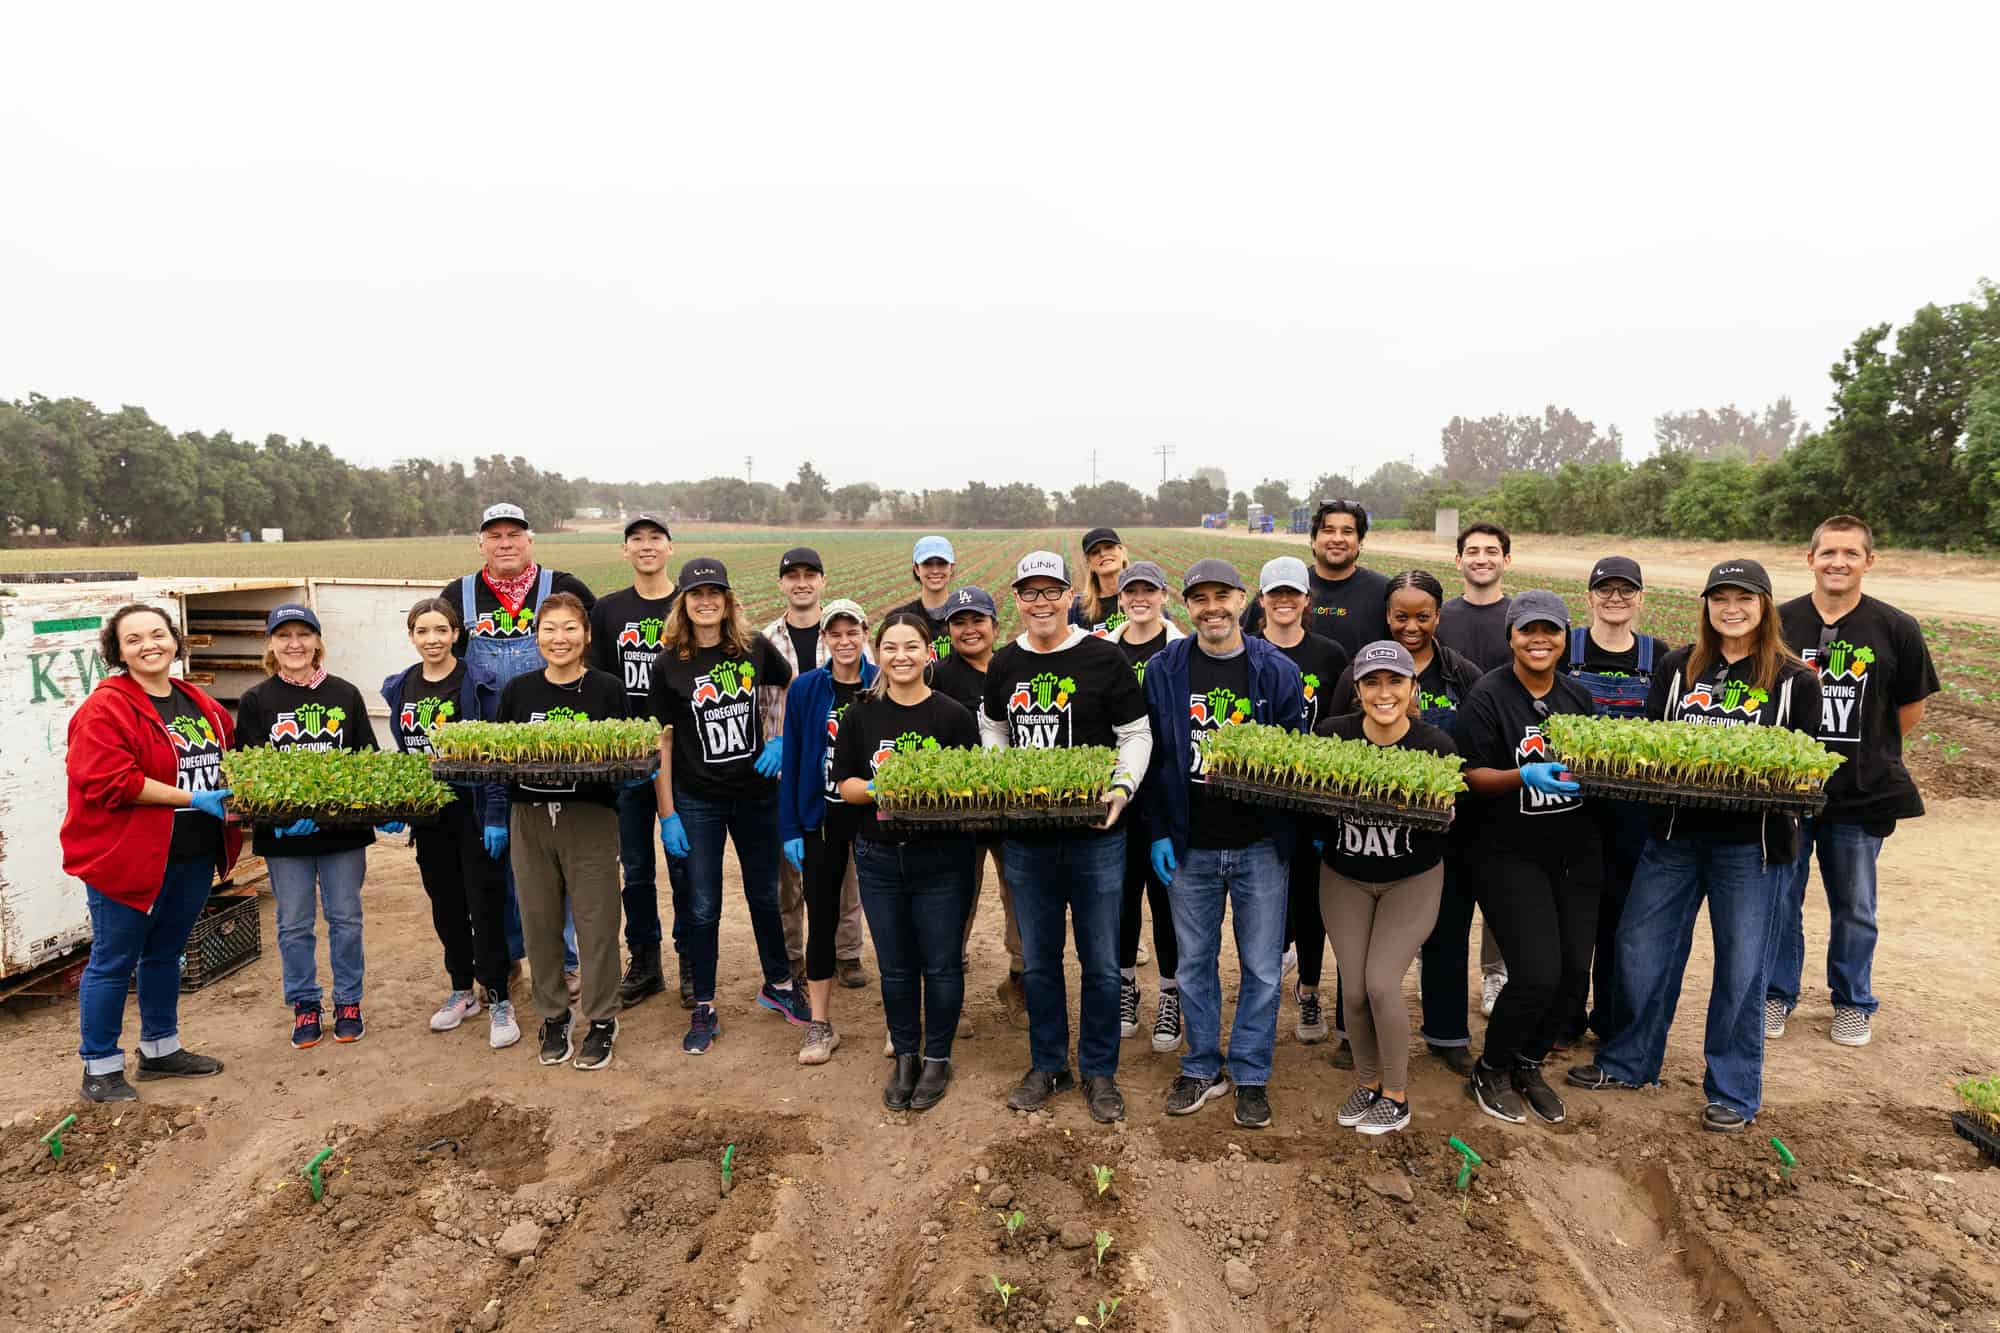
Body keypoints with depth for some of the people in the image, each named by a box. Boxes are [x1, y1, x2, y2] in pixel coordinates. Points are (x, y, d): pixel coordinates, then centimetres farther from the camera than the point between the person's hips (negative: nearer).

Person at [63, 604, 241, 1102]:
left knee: (165, 955, 19)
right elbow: (109, 781, -21)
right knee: (112, 963, 5)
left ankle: (160, 1049, 33)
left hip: (194, 857, 7)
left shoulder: (203, 706, 9)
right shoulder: (105, 708, -12)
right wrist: (192, 799, -21)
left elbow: (229, 758, 23)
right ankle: (99, 1068, 18)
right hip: (126, 856, -7)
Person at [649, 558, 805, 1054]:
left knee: (765, 896, 16)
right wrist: (667, 815, -8)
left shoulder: (755, 648, -5)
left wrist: (780, 740, -2)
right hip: (696, 801, -2)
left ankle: (778, 984, 36)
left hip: (757, 794, 2)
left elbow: (790, 689, 14)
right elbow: (660, 743, -6)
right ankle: (704, 1010, 21)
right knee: (701, 908, 6)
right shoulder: (669, 665, -8)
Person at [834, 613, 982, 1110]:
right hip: (879, 858, 2)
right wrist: (879, 788, -17)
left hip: (941, 858, -2)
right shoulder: (861, 715, 2)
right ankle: (905, 1056, 32)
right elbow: (845, 784, 3)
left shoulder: (954, 715, -6)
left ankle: (937, 1058, 28)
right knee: (895, 966, 13)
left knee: (941, 964, 9)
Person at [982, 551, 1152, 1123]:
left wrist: (1123, 787, -17)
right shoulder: (1004, 665, 6)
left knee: (1100, 962, 7)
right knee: (1038, 960, 14)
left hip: (1094, 837, -3)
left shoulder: (1104, 659, -6)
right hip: (1025, 838, 3)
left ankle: (1099, 1071, 25)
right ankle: (1047, 1065, 31)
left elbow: (1136, 734, -1)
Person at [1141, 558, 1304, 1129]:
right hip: (1189, 846, 1)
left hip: (1261, 846, -1)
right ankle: (1202, 1069, 29)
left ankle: (1250, 1076, 25)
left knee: (1262, 968, 7)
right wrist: (1157, 832, -4)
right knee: (1194, 963, 12)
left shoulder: (1277, 671, -2)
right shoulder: (1164, 670, 0)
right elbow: (1151, 756, 2)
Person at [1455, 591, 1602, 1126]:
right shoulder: (1487, 696, -10)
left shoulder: (1577, 695, 9)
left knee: (1575, 970, 3)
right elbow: (1472, 776, -12)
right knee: (1537, 974, -12)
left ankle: (1528, 1065, 29)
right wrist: (1524, 776, -28)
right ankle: (1490, 1070, 15)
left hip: (1575, 851, 6)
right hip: (1510, 855, -6)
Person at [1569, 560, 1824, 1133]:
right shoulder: (1678, 666, 6)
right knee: (1640, 949, 8)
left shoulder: (1796, 680, -1)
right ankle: (1629, 1060, 29)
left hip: (1752, 844, -2)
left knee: (1741, 967, 6)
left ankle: (1733, 1091, 23)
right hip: (1675, 833, 3)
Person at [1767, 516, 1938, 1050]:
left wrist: (1865, 755, 3)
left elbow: (1911, 711, 5)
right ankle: (1777, 994, 27)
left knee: (1854, 907, 13)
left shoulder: (1895, 629, -4)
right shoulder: (1779, 622, -3)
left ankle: (1853, 1003, 32)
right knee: (1779, 900, 9)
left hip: (1861, 793, 0)